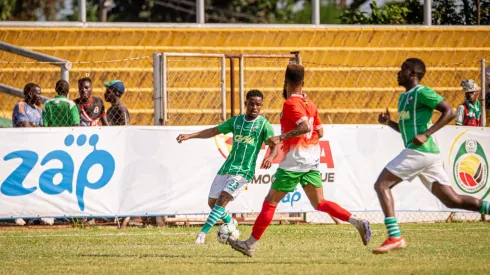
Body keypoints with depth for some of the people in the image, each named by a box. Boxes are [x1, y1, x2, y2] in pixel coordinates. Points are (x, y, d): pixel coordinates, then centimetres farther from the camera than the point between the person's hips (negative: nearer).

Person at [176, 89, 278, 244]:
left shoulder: (263, 124, -3)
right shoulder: (236, 121, 10)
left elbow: (274, 147, -11)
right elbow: (214, 131, 14)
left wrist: (270, 157, -34)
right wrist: (190, 136, 5)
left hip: (244, 171, -6)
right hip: (227, 167, 6)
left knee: (223, 198, -22)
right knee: (212, 202, 10)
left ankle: (203, 233, -22)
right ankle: (230, 223, 38)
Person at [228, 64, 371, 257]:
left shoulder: (291, 104, -13)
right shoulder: (309, 103, 11)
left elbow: (306, 126, -27)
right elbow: (319, 132, 17)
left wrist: (282, 137, -30)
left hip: (295, 160, -7)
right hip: (313, 159, 7)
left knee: (270, 202, 1)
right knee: (319, 203, 7)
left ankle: (250, 244, 5)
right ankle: (357, 222, -11)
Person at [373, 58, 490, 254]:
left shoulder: (422, 93, -6)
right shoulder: (403, 97, 22)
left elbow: (449, 112, -15)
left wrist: (426, 134, -21)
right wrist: (388, 122, 13)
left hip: (420, 150, -10)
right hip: (428, 155, 10)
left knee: (381, 185, -11)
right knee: (452, 200, 7)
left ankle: (395, 237, -18)